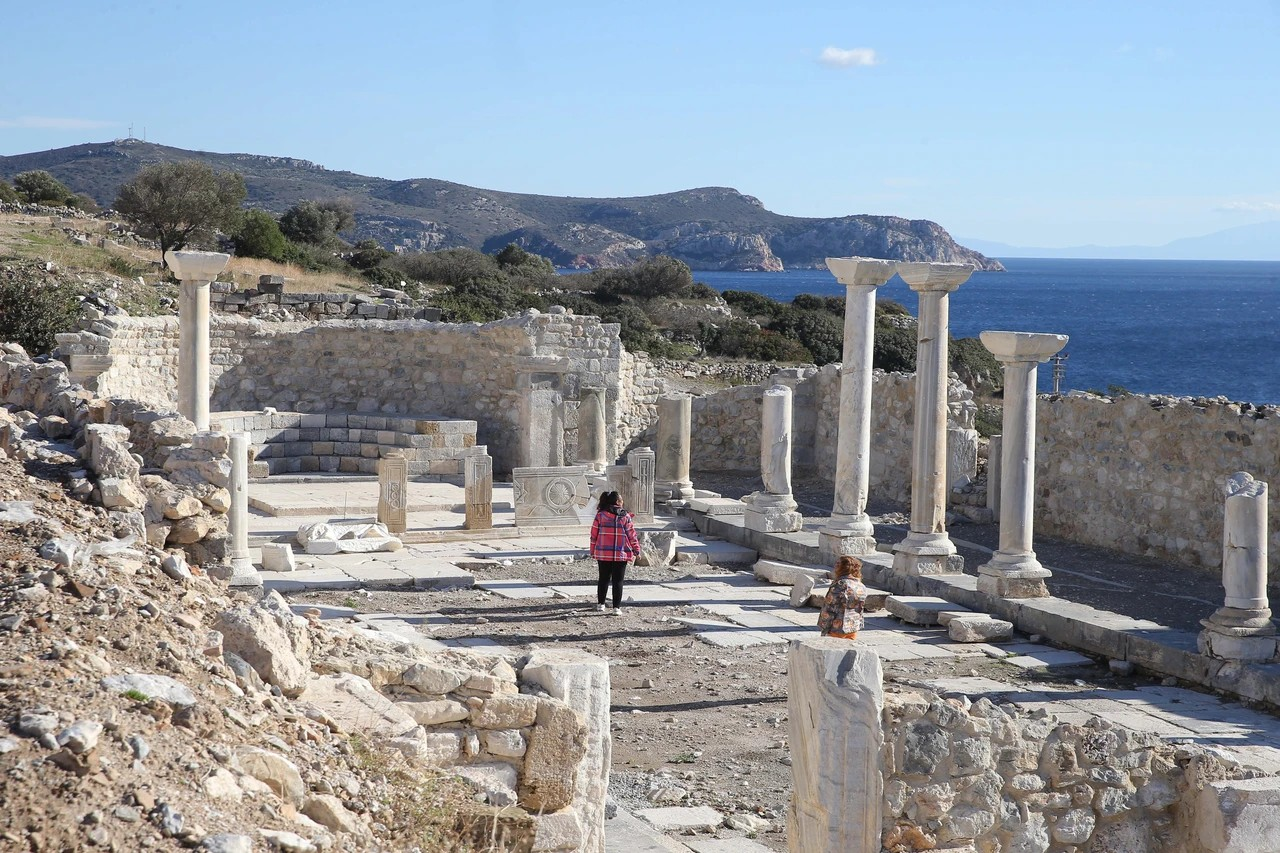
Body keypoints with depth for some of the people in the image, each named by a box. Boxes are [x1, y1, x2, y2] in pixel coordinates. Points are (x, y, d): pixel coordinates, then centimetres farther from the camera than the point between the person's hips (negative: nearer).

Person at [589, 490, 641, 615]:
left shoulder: (600, 515, 0)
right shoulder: (625, 516, -4)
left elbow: (594, 534, 2)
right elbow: (631, 535, 0)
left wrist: (593, 551, 12)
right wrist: (636, 550, 10)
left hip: (603, 553, 2)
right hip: (621, 555, -2)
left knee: (604, 579, 15)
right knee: (618, 581, 1)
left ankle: (600, 604, 22)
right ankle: (617, 607, -2)